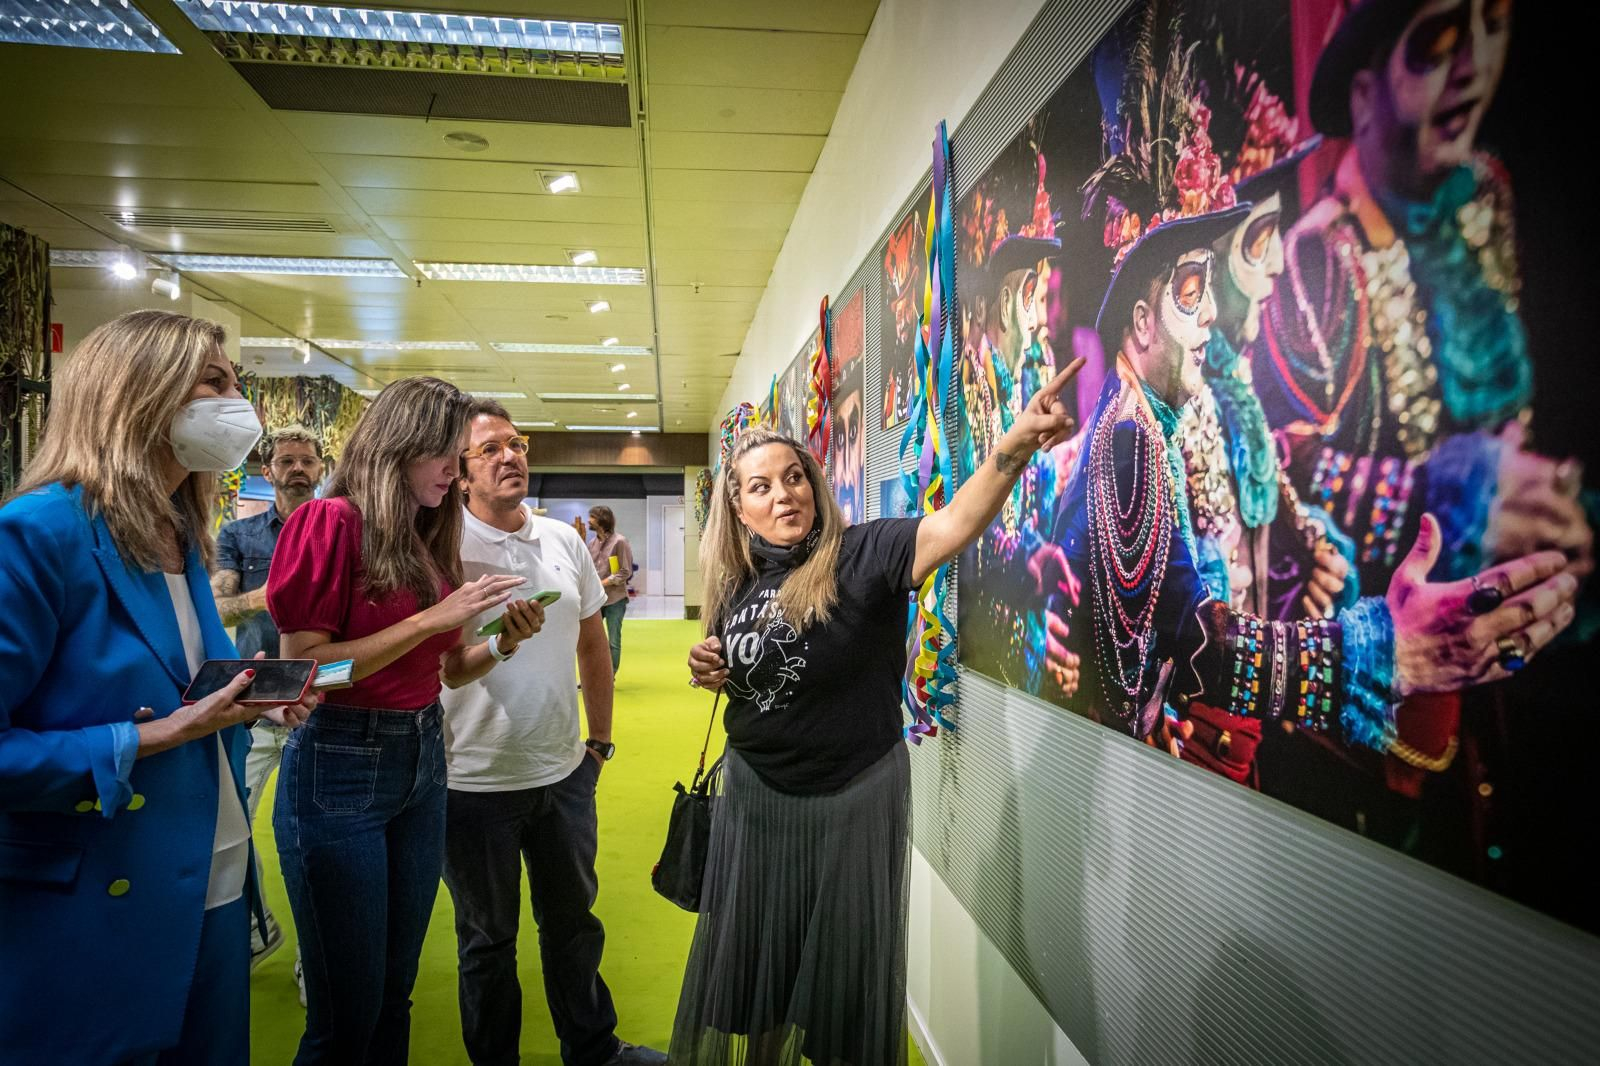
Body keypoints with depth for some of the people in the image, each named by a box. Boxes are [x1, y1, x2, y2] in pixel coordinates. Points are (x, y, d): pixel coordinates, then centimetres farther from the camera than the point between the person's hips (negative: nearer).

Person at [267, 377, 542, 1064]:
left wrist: (503, 643, -6)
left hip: (422, 761, 7)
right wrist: (430, 618, -21)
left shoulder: (432, 540, 8)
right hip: (340, 769, -6)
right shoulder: (332, 522, -12)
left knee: (396, 990, 18)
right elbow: (300, 669, -18)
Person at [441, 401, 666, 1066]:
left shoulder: (564, 541, 2)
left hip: (564, 772, 5)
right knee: (488, 939, 16)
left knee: (574, 923, 22)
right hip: (475, 782, -4)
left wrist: (600, 740, 13)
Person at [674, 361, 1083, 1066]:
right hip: (754, 793, 5)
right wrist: (711, 673, -7)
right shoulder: (737, 584, -1)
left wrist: (1016, 444, -53)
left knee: (844, 961, 14)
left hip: (852, 796, -5)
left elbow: (952, 527, -37)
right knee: (747, 954, 22)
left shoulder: (861, 557, -18)